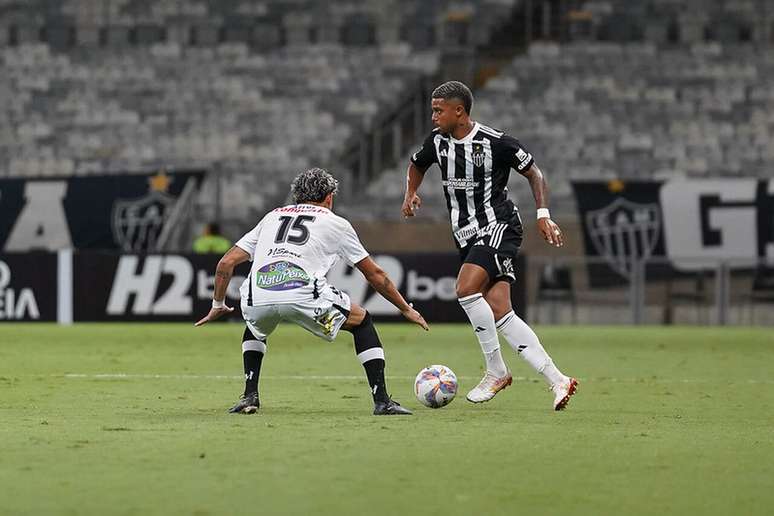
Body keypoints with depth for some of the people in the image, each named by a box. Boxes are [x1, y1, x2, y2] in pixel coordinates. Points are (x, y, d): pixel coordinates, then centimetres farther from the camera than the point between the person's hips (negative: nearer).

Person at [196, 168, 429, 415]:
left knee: (255, 329, 39)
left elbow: (226, 263, 27)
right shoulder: (335, 223, 24)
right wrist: (407, 309, 39)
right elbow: (375, 275, 28)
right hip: (303, 295, -3)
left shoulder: (272, 217, 32)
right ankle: (381, 401, 11)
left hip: (257, 299, 3)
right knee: (362, 321, 20)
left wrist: (217, 305, 40)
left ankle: (249, 396, 23)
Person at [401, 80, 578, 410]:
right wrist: (410, 194, 9)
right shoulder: (437, 142, 6)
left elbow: (534, 174, -1)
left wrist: (543, 215, -11)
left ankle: (496, 372, -11)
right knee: (499, 313, -6)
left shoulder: (495, 142, -12)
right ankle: (558, 381, -6)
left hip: (498, 226, -6)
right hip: (467, 235, 6)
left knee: (466, 289, -25)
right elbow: (417, 165, 28)